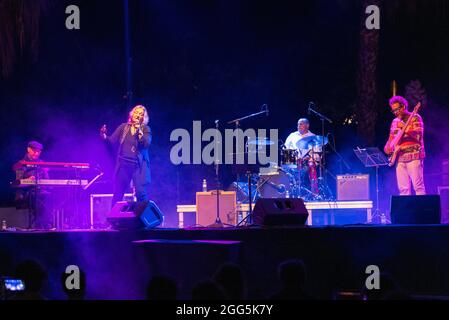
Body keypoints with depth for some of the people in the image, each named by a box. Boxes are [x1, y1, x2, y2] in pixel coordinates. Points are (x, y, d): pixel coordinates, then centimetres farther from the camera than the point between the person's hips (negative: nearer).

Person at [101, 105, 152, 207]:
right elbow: (112, 140, 6)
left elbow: (146, 144, -10)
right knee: (117, 193, 3)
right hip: (123, 164, 3)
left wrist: (139, 131, -20)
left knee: (141, 193, -15)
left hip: (139, 165, -2)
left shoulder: (145, 129, 5)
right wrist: (104, 136, -13)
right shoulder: (124, 127, 11)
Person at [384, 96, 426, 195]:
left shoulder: (415, 118, -1)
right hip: (400, 158, 6)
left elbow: (418, 135, -12)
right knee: (403, 188, 1)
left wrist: (405, 127, -19)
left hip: (414, 156, -6)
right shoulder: (395, 122, 18)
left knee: (418, 186, -12)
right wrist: (388, 147, 4)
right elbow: (392, 138, 24)